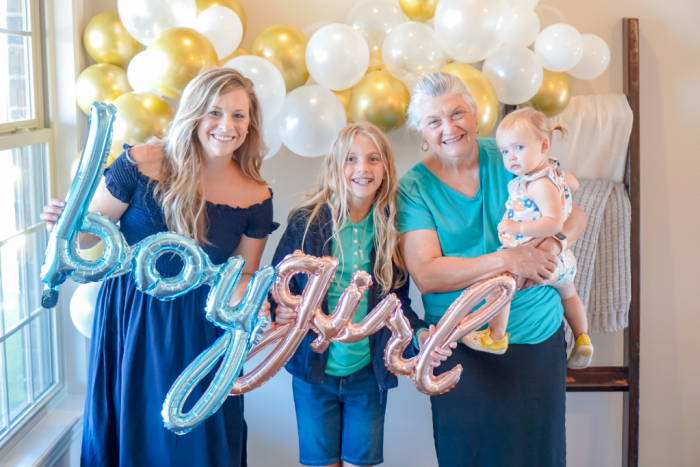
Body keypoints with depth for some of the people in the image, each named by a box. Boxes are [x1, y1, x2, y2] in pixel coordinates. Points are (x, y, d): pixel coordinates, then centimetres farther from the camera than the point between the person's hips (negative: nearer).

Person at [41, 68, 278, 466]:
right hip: (128, 317, -1)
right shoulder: (142, 164, -16)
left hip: (199, 329, 1)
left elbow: (243, 275, 1)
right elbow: (88, 232, -6)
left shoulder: (255, 197, -9)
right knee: (130, 431, 17)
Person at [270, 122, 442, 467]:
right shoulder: (306, 222, -9)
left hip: (370, 373, 2)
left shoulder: (393, 228, -3)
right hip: (314, 369, -1)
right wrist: (279, 313, -27)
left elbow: (398, 302, 3)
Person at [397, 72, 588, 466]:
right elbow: (426, 275, -16)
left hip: (539, 334, 2)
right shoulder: (414, 188, -7)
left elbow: (576, 214, 2)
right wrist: (508, 260, -23)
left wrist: (550, 246, -20)